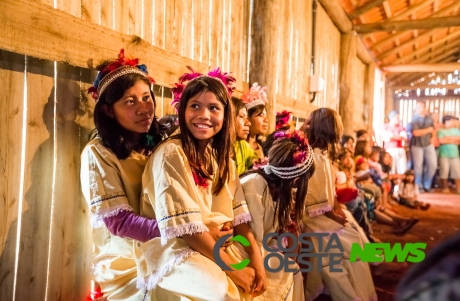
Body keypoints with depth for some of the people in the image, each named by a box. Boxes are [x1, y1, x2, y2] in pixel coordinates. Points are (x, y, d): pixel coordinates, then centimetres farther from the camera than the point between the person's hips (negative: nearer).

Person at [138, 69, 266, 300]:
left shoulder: (223, 158, 8)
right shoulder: (171, 154, -16)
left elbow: (238, 215, 3)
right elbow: (185, 226, -20)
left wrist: (256, 258, -10)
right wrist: (232, 268, -19)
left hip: (221, 245, 8)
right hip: (179, 249, -7)